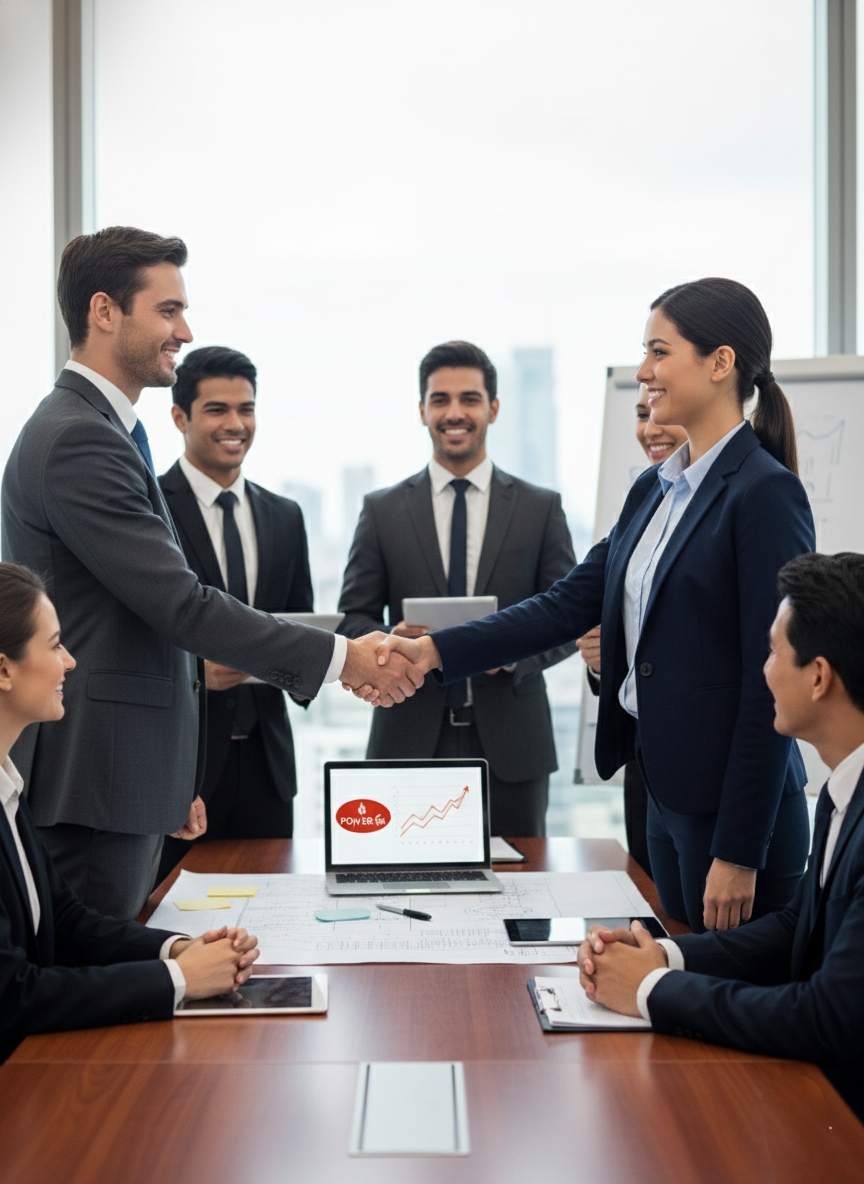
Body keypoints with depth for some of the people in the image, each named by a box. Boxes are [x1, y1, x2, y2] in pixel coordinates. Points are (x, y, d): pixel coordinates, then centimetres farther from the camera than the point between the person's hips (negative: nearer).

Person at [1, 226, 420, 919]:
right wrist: (340, 656, -15)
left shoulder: (99, 431, 18)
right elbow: (180, 603, -21)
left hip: (124, 782, 10)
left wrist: (171, 784, 23)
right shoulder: (77, 439, -16)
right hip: (94, 785, -10)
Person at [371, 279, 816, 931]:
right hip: (665, 791, 8)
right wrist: (433, 650, 0)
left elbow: (772, 684, -16)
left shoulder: (766, 494, -14)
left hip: (733, 798, -8)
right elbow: (571, 603, 10)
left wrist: (740, 852, -16)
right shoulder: (655, 490, 12)